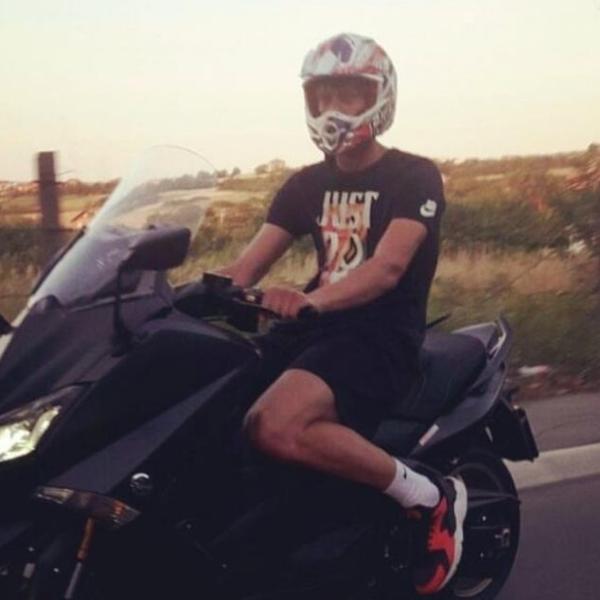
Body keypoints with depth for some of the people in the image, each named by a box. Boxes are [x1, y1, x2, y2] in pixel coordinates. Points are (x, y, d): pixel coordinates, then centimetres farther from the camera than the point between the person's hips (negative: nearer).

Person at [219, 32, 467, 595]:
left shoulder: (414, 176, -3)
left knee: (275, 427, -33)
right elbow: (246, 268, 7)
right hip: (316, 327, 7)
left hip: (382, 335, -6)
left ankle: (429, 497, -15)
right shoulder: (307, 184, 15)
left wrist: (309, 300, -38)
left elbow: (387, 267, -20)